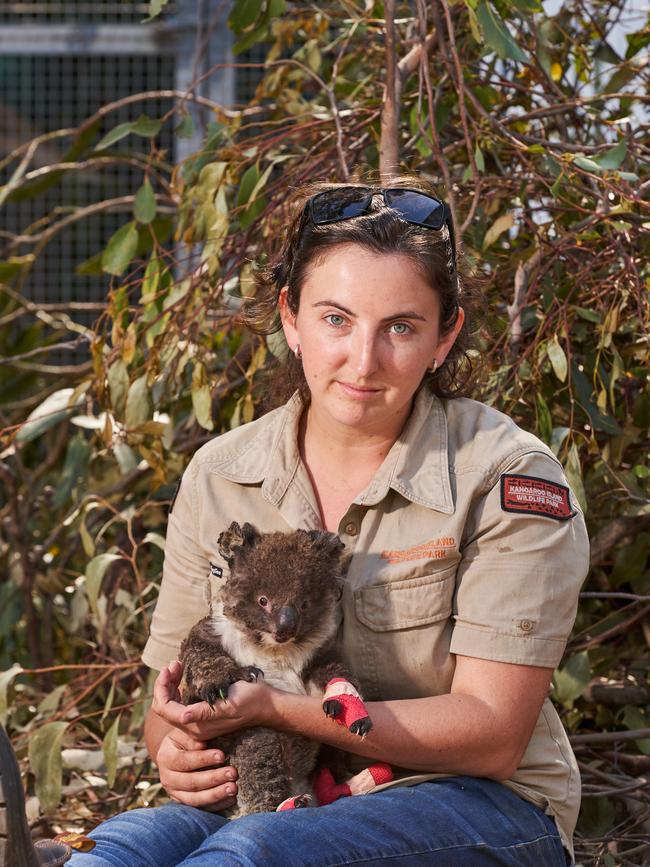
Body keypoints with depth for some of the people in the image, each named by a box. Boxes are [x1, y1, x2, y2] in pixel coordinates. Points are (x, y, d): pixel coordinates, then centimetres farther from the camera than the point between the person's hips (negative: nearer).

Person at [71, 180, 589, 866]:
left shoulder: (508, 478, -10)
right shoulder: (217, 476, 3)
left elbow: (492, 736, -14)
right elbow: (175, 698, 10)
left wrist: (273, 708, -23)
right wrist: (175, 749, -15)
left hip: (479, 809, -3)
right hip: (276, 801, 3)